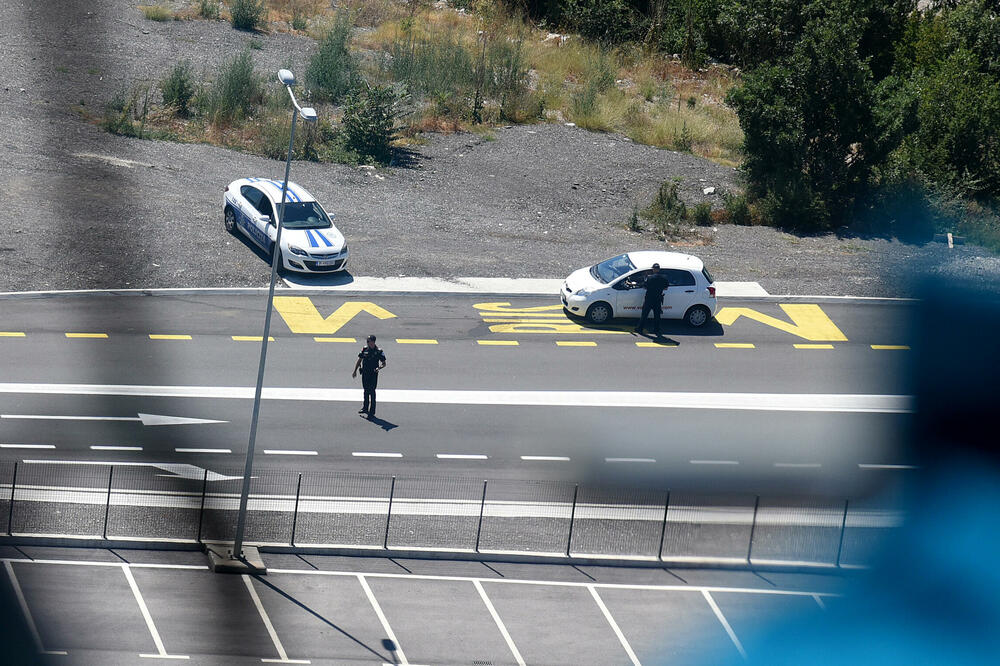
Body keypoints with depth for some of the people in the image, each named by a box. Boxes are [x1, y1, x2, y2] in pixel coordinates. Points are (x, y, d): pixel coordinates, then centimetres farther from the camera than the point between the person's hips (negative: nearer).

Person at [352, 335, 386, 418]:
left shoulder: (379, 351, -9)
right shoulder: (364, 349, 2)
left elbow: (384, 363, -4)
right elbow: (359, 360, 10)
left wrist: (379, 367, -25)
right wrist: (355, 371, 6)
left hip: (373, 374, -4)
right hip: (365, 373, 4)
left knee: (372, 392, -6)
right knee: (366, 390, 18)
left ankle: (372, 412, -4)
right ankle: (365, 408, 34)